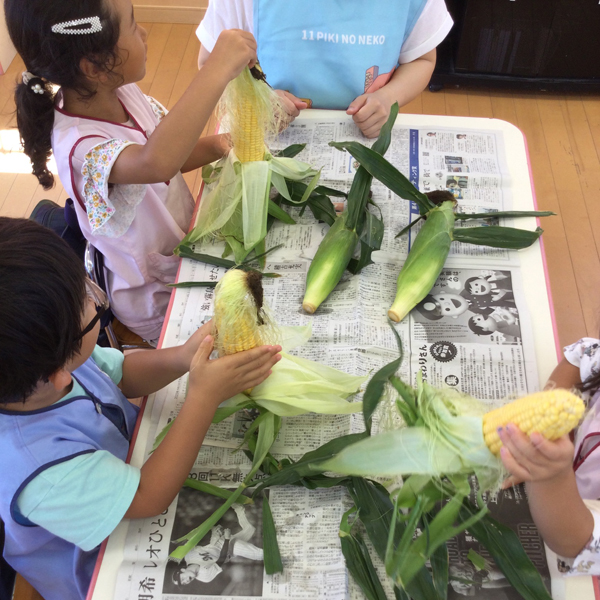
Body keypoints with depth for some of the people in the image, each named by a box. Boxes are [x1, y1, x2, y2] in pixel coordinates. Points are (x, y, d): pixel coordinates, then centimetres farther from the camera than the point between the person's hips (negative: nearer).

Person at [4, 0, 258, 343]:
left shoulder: (121, 91, -9)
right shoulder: (78, 144, -35)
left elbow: (175, 155, 5)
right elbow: (156, 162, -57)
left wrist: (220, 145, -15)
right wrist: (218, 69, -54)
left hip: (184, 246, 7)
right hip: (160, 302, -7)